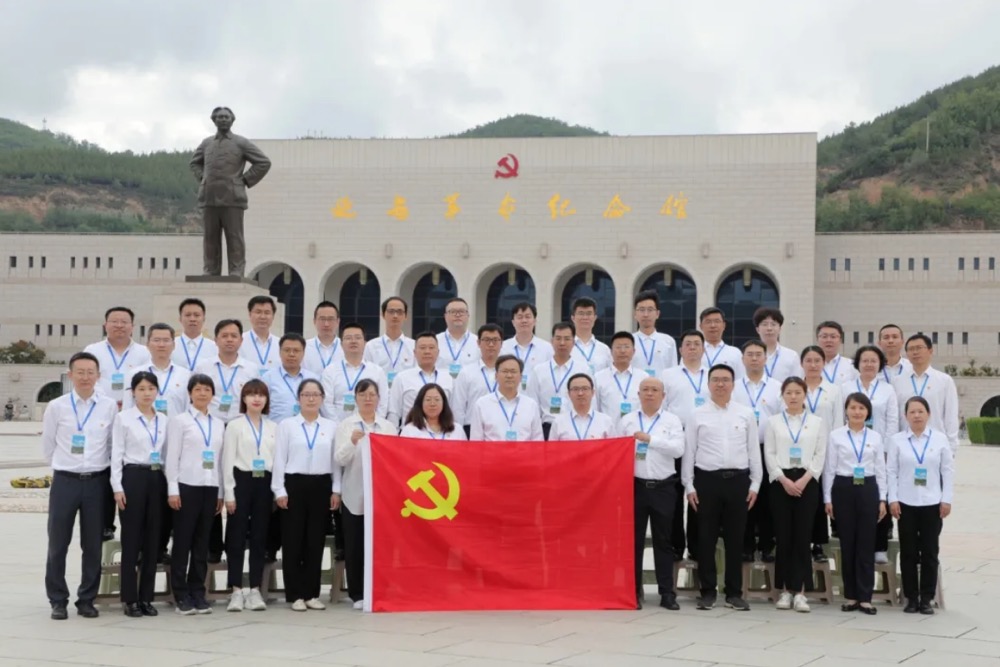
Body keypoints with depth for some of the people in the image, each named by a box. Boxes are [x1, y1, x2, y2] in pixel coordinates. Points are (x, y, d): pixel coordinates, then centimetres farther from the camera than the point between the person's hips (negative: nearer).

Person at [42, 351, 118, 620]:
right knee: (58, 544, 3)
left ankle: (87, 600, 16)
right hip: (65, 481, -1)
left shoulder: (110, 406, 0)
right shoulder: (56, 406, -1)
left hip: (96, 481, 1)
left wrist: (98, 467, 10)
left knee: (93, 546, 6)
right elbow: (47, 446, 9)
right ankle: (58, 600, 13)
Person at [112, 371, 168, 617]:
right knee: (131, 540, -1)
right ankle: (130, 599, 5)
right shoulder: (123, 418, -1)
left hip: (157, 479, 4)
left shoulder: (163, 420, 11)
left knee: (152, 540, 6)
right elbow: (117, 454, -4)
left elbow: (166, 454, 13)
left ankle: (146, 597, 13)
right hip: (133, 477, -4)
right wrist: (117, 487, -10)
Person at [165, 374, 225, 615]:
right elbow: (172, 457, -3)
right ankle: (181, 596, 5)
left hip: (210, 487, 4)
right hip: (187, 486, -4)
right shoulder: (179, 420, 1)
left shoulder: (218, 425, 14)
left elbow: (220, 460, 13)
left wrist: (221, 492, 10)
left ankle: (198, 593, 12)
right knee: (182, 541, 0)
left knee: (202, 542, 6)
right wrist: (172, 489, -10)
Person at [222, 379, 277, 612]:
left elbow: (278, 459, 9)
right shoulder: (235, 425, 1)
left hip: (265, 482, 3)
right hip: (242, 480, -3)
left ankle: (255, 589, 11)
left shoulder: (273, 427, 11)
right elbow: (228, 460, -3)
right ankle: (236, 590, 4)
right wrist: (229, 493, -9)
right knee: (237, 537, -1)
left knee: (260, 537, 5)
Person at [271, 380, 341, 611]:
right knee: (293, 541, 0)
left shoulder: (331, 426, 8)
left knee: (316, 541, 5)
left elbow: (336, 461, 7)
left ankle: (311, 593, 12)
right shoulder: (287, 425, 3)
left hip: (321, 486, 2)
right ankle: (296, 595, 5)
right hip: (294, 484, -2)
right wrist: (280, 491, -6)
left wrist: (336, 490, 2)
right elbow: (279, 459, 0)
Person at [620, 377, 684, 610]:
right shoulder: (627, 420, 8)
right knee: (634, 540, 5)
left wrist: (650, 439, -17)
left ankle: (667, 593, 10)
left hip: (663, 488, -1)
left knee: (663, 541, 5)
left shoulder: (672, 421, 3)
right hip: (635, 485, 1)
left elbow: (678, 449, -11)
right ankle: (634, 592, 11)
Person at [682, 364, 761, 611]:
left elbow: (754, 450, 8)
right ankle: (708, 592, 12)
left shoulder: (746, 414, 7)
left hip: (738, 480, 1)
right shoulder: (697, 415, 4)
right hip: (707, 480, -1)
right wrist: (689, 486, -1)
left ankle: (734, 593, 14)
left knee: (735, 538, 5)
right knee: (706, 538, 3)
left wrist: (755, 484, 4)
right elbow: (689, 451, 4)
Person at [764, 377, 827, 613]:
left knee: (802, 536, -2)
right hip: (780, 482, 0)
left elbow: (820, 455, 2)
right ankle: (785, 590, 7)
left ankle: (799, 591, 0)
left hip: (807, 482, 0)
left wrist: (804, 479, -11)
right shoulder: (772, 422, 8)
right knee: (783, 536, 0)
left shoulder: (817, 423, 8)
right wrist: (784, 480, -11)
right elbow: (769, 455, 1)